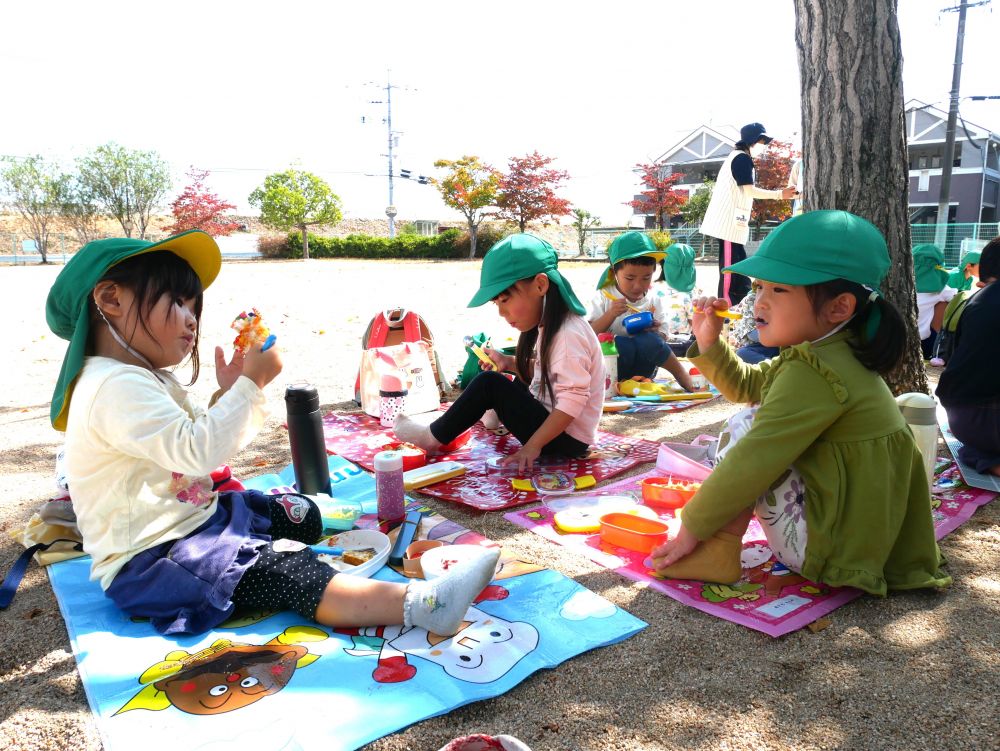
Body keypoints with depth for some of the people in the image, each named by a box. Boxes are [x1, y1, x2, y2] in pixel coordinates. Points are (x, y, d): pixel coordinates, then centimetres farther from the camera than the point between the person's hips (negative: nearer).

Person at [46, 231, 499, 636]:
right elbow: (197, 451, -30)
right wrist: (249, 384, -22)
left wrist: (231, 393, 4)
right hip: (147, 561, -11)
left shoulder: (148, 379, 14)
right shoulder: (117, 386, -21)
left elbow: (202, 444, 16)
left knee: (303, 517, 21)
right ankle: (418, 603, -42)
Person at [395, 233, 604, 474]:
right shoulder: (548, 326, 5)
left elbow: (572, 402, -28)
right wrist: (509, 363, 4)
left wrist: (533, 445, -28)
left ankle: (434, 437, 0)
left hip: (566, 440, -10)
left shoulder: (569, 335, -24)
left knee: (489, 384, -14)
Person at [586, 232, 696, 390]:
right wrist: (610, 315, -20)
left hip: (642, 369, 1)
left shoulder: (656, 301, 6)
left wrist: (652, 333, -19)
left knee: (648, 340, -31)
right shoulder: (603, 297, 2)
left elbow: (662, 342, 3)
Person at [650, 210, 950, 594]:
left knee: (745, 426, -13)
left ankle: (718, 552, -12)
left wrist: (693, 524, -16)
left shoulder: (812, 373, -24)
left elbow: (751, 463, -26)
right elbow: (746, 385, 20)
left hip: (829, 548, -10)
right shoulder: (835, 355, 7)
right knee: (759, 433, 19)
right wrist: (709, 343, 4)